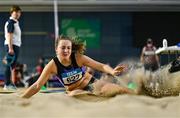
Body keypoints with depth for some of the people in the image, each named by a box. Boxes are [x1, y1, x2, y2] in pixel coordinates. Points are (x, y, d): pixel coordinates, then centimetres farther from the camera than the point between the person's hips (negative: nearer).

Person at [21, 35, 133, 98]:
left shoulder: (79, 58, -20)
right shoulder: (52, 65, -20)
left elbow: (101, 66, -18)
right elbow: (37, 86, -19)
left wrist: (112, 72, -41)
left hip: (91, 84, 1)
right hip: (75, 91, -1)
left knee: (122, 90, -13)